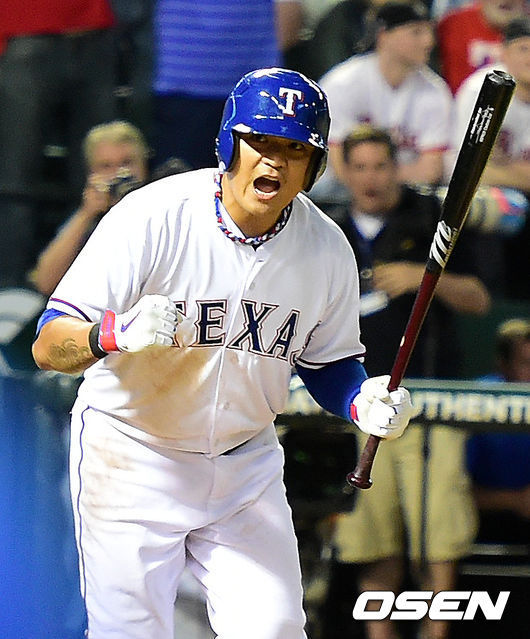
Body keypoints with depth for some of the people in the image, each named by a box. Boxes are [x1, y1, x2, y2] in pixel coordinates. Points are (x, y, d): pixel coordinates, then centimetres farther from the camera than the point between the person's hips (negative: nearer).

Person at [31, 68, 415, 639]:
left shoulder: (327, 250, -6)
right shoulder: (151, 216, -20)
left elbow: (328, 362, 11)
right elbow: (48, 346, -22)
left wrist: (362, 402, -12)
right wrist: (115, 332, -43)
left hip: (246, 462, 3)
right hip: (131, 458, -3)